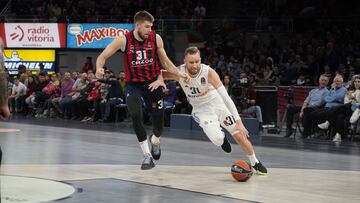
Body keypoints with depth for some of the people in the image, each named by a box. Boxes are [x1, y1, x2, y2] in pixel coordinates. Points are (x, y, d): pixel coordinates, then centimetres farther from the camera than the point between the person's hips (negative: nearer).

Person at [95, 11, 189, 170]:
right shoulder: (123, 40, -16)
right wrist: (99, 69, -31)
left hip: (153, 83, 2)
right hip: (133, 85, -2)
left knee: (158, 120, 5)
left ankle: (155, 141, 45)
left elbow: (165, 61, 3)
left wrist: (179, 74, -11)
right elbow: (103, 56, -10)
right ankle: (147, 155, -13)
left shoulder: (156, 39, -10)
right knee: (136, 116, -26)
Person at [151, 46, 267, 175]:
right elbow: (161, 73, -4)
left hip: (217, 104, -1)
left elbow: (225, 97, -31)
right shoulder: (179, 72, -22)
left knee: (240, 135, -5)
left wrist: (238, 121, -37)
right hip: (201, 110, 1)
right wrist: (159, 80, -31)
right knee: (217, 139, -22)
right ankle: (222, 138, 17)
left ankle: (256, 164, 19)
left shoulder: (208, 72, -28)